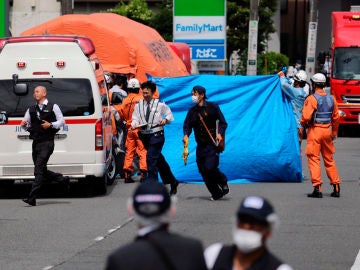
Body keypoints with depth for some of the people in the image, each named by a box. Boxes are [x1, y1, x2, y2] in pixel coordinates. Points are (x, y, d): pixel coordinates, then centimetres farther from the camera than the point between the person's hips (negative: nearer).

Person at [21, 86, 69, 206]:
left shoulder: (53, 107, 2)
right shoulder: (31, 109, 17)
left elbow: (61, 121, 2)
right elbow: (26, 126, 19)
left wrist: (51, 125, -14)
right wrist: (24, 125, -4)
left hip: (47, 143, -7)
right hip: (36, 143, 7)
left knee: (39, 170, -13)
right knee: (42, 171, 10)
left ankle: (32, 198, -16)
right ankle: (63, 179, 30)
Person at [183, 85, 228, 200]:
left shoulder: (212, 107, -1)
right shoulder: (192, 111, 12)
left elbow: (223, 123, 0)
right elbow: (187, 125, 9)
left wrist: (220, 134, -17)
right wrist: (186, 135, -12)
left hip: (212, 144, -5)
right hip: (200, 146, 5)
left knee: (210, 167, -18)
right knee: (203, 171, 1)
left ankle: (223, 182, 10)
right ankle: (216, 193, 13)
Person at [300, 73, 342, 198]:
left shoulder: (312, 99, -13)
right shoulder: (331, 99, 7)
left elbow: (306, 117, -20)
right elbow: (336, 117, 12)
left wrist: (302, 123, 3)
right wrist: (334, 133, 23)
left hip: (315, 130, -6)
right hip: (327, 131, 6)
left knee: (314, 159, -3)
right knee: (329, 159, 14)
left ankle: (317, 188, -10)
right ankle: (336, 188, 14)